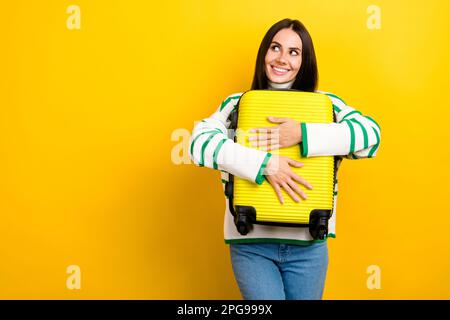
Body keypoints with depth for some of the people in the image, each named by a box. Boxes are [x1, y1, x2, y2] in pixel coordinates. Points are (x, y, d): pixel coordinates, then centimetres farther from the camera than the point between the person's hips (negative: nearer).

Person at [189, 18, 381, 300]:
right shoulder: (238, 104, 1)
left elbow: (370, 133, -13)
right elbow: (200, 142, -15)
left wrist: (303, 134, -22)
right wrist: (265, 163, -25)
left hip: (308, 244, 2)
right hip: (251, 242, -1)